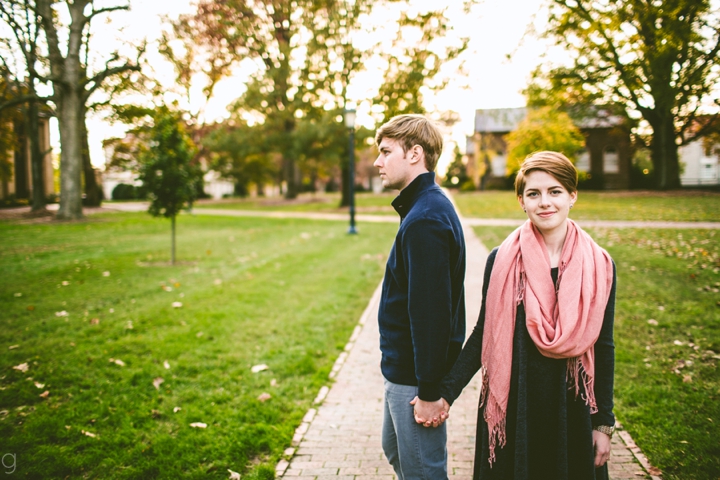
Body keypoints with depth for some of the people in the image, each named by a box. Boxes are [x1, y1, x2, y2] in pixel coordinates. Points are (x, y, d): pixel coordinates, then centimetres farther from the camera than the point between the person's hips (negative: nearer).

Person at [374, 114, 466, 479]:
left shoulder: (424, 221, -24)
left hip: (415, 376, -10)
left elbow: (430, 311, -26)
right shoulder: (430, 207, 9)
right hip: (402, 367, 10)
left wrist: (429, 391, -21)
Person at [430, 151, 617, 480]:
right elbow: (483, 336, -1)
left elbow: (603, 348, 2)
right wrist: (445, 392, -8)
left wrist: (604, 424, 3)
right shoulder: (501, 261, -6)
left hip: (572, 410, 1)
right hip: (511, 407, 0)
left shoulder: (599, 266, -3)